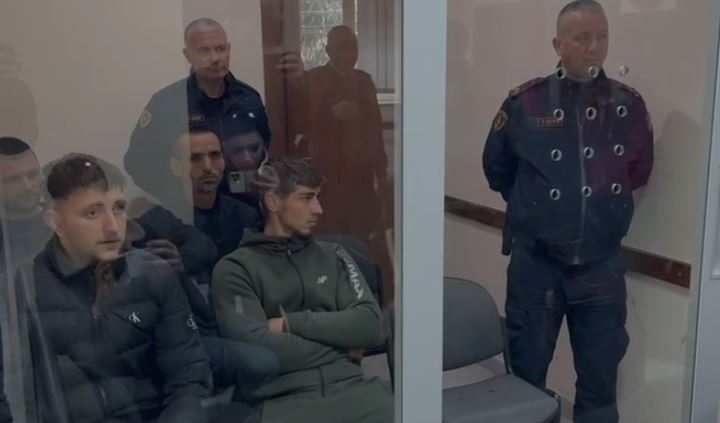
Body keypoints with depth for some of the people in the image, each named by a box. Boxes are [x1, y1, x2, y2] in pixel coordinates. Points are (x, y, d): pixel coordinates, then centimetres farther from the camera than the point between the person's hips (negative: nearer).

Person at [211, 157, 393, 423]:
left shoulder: (332, 256, 17)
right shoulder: (235, 269, 4)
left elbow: (369, 326, 5)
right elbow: (259, 349, -8)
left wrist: (291, 323, -3)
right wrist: (339, 345, 2)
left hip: (347, 386, 3)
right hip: (282, 398, -3)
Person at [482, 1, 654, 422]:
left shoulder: (630, 105, -3)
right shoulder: (525, 101, -9)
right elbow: (496, 168, 7)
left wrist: (603, 200, 11)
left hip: (602, 265, 2)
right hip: (535, 262, -1)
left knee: (601, 376, 14)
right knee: (527, 372, 14)